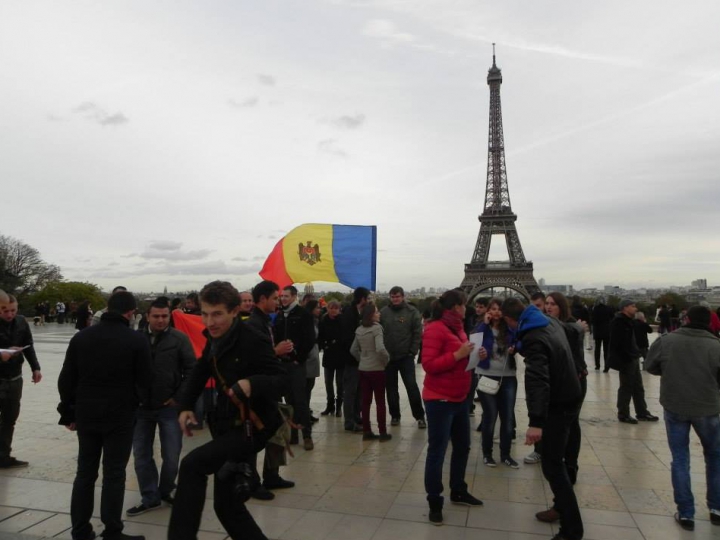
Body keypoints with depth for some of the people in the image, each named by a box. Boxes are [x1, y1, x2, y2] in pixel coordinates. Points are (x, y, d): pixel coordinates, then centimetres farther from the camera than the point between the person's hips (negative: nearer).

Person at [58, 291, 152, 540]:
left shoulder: (80, 337, 2)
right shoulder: (137, 340, -11)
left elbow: (66, 380, 5)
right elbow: (144, 382, -6)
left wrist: (68, 413, 14)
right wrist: (134, 402, 15)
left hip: (86, 415, 4)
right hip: (120, 416, -4)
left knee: (85, 473, 15)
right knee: (114, 474, 4)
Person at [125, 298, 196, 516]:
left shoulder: (179, 339, -6)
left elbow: (191, 370, -6)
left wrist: (178, 397, -9)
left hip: (169, 407, -2)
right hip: (141, 406, 2)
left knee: (171, 455, 5)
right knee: (141, 454, 9)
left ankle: (165, 491, 29)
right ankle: (150, 498, 23)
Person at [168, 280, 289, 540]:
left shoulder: (252, 341, -21)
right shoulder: (216, 339, 4)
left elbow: (282, 379, -25)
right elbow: (200, 372, 15)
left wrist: (253, 383, -44)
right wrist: (185, 406, 2)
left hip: (252, 426, -8)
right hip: (227, 424, 9)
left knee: (191, 465, -20)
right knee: (226, 504, 14)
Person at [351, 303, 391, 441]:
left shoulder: (359, 329, 8)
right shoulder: (376, 328, -16)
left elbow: (353, 350, 14)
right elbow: (380, 348, -27)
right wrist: (386, 359, -10)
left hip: (363, 369, 6)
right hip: (377, 369, -6)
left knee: (365, 401, 10)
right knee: (380, 401, 4)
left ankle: (367, 432, 15)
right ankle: (383, 433, 10)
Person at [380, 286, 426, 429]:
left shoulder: (412, 312, -5)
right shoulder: (383, 312, 0)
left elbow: (418, 333, -4)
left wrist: (413, 351, -8)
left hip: (406, 357, -2)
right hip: (388, 357, 3)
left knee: (412, 386, -3)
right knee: (391, 388, 11)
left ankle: (420, 416, 9)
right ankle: (395, 415, 24)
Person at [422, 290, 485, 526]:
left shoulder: (457, 327, 11)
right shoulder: (435, 329, -16)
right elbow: (429, 365, -21)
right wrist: (458, 355, -26)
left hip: (460, 398, 9)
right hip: (439, 400, -9)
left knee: (463, 446, 19)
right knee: (437, 451, 0)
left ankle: (458, 491, 35)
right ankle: (434, 502, 12)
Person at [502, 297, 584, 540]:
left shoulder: (533, 338, -26)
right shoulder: (551, 322, 4)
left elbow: (537, 380, -36)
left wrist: (535, 421, -41)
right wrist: (520, 348, 32)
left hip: (557, 405, -10)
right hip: (567, 397, 10)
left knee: (552, 465, -6)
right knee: (555, 459, 25)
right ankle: (562, 508, 38)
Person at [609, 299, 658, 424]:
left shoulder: (627, 321, 15)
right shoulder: (618, 322, -17)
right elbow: (617, 344, -23)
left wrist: (636, 354, 14)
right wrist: (624, 360, -25)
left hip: (633, 359, 10)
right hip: (626, 360, -10)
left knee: (638, 388, 16)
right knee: (626, 388, -1)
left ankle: (642, 413, 27)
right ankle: (623, 415, 10)